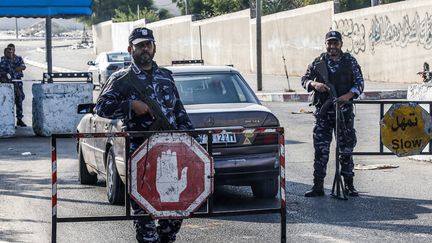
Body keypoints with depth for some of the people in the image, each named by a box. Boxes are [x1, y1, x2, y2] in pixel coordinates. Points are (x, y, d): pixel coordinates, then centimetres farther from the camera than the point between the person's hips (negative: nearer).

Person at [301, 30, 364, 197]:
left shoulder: (350, 61, 3)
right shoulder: (318, 62, 6)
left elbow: (359, 82, 1)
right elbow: (305, 79, 8)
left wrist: (349, 95, -17)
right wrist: (314, 84, -14)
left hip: (344, 110, 0)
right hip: (323, 111, 1)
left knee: (346, 148, 4)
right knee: (320, 148, -3)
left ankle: (349, 185, 14)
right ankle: (318, 186, 1)